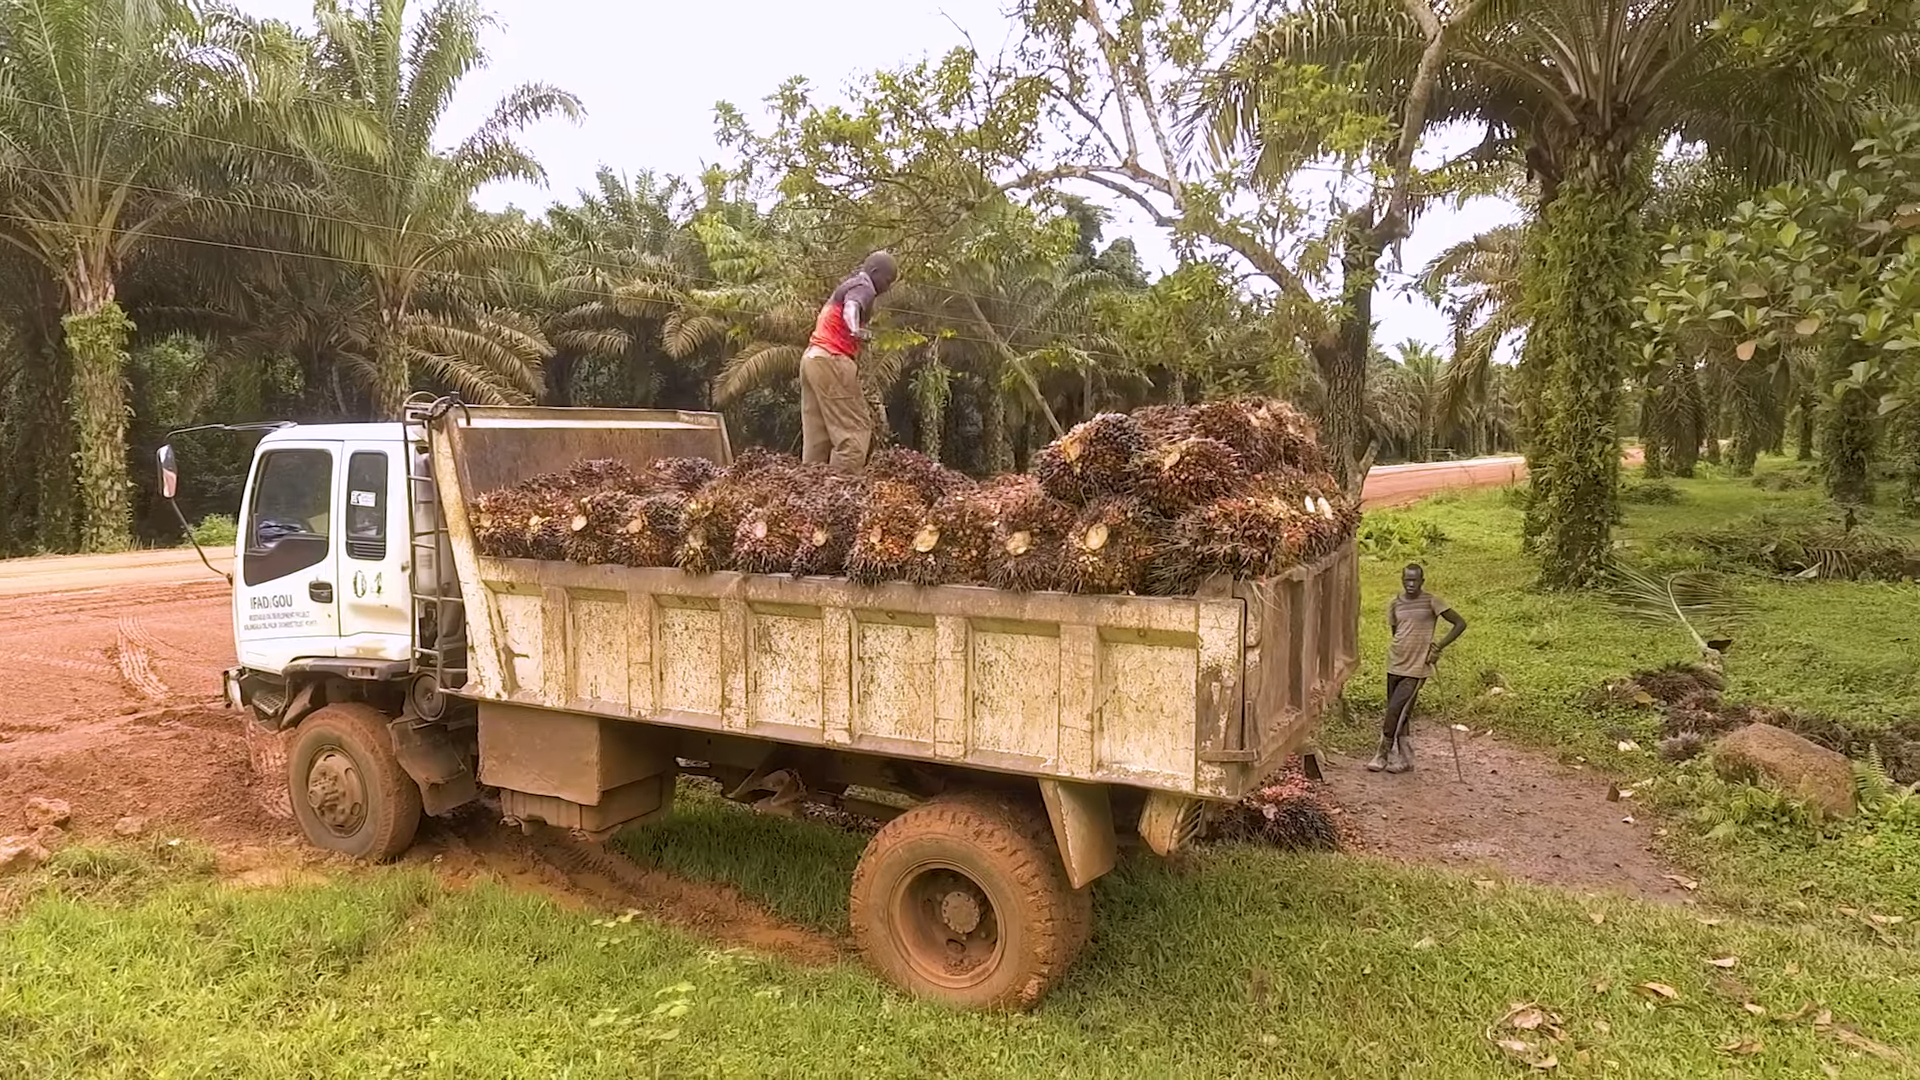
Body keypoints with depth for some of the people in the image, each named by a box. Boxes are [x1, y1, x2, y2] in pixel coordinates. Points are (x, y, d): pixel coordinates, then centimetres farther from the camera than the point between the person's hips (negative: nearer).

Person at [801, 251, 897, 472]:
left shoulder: (847, 287, 27)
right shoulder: (863, 288, -4)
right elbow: (851, 307, -27)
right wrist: (855, 329, -46)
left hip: (812, 358, 10)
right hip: (831, 361, -10)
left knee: (817, 435, 4)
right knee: (855, 429, -9)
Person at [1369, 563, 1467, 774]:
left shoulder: (1431, 602, -8)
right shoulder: (1395, 603, 5)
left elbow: (1460, 623, -6)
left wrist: (1439, 646, -13)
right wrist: (1400, 652, 4)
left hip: (1416, 668, -5)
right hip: (1395, 664, 5)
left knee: (1395, 709, -12)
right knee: (1401, 714, 10)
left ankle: (1383, 753, 2)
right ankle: (1405, 758, 21)